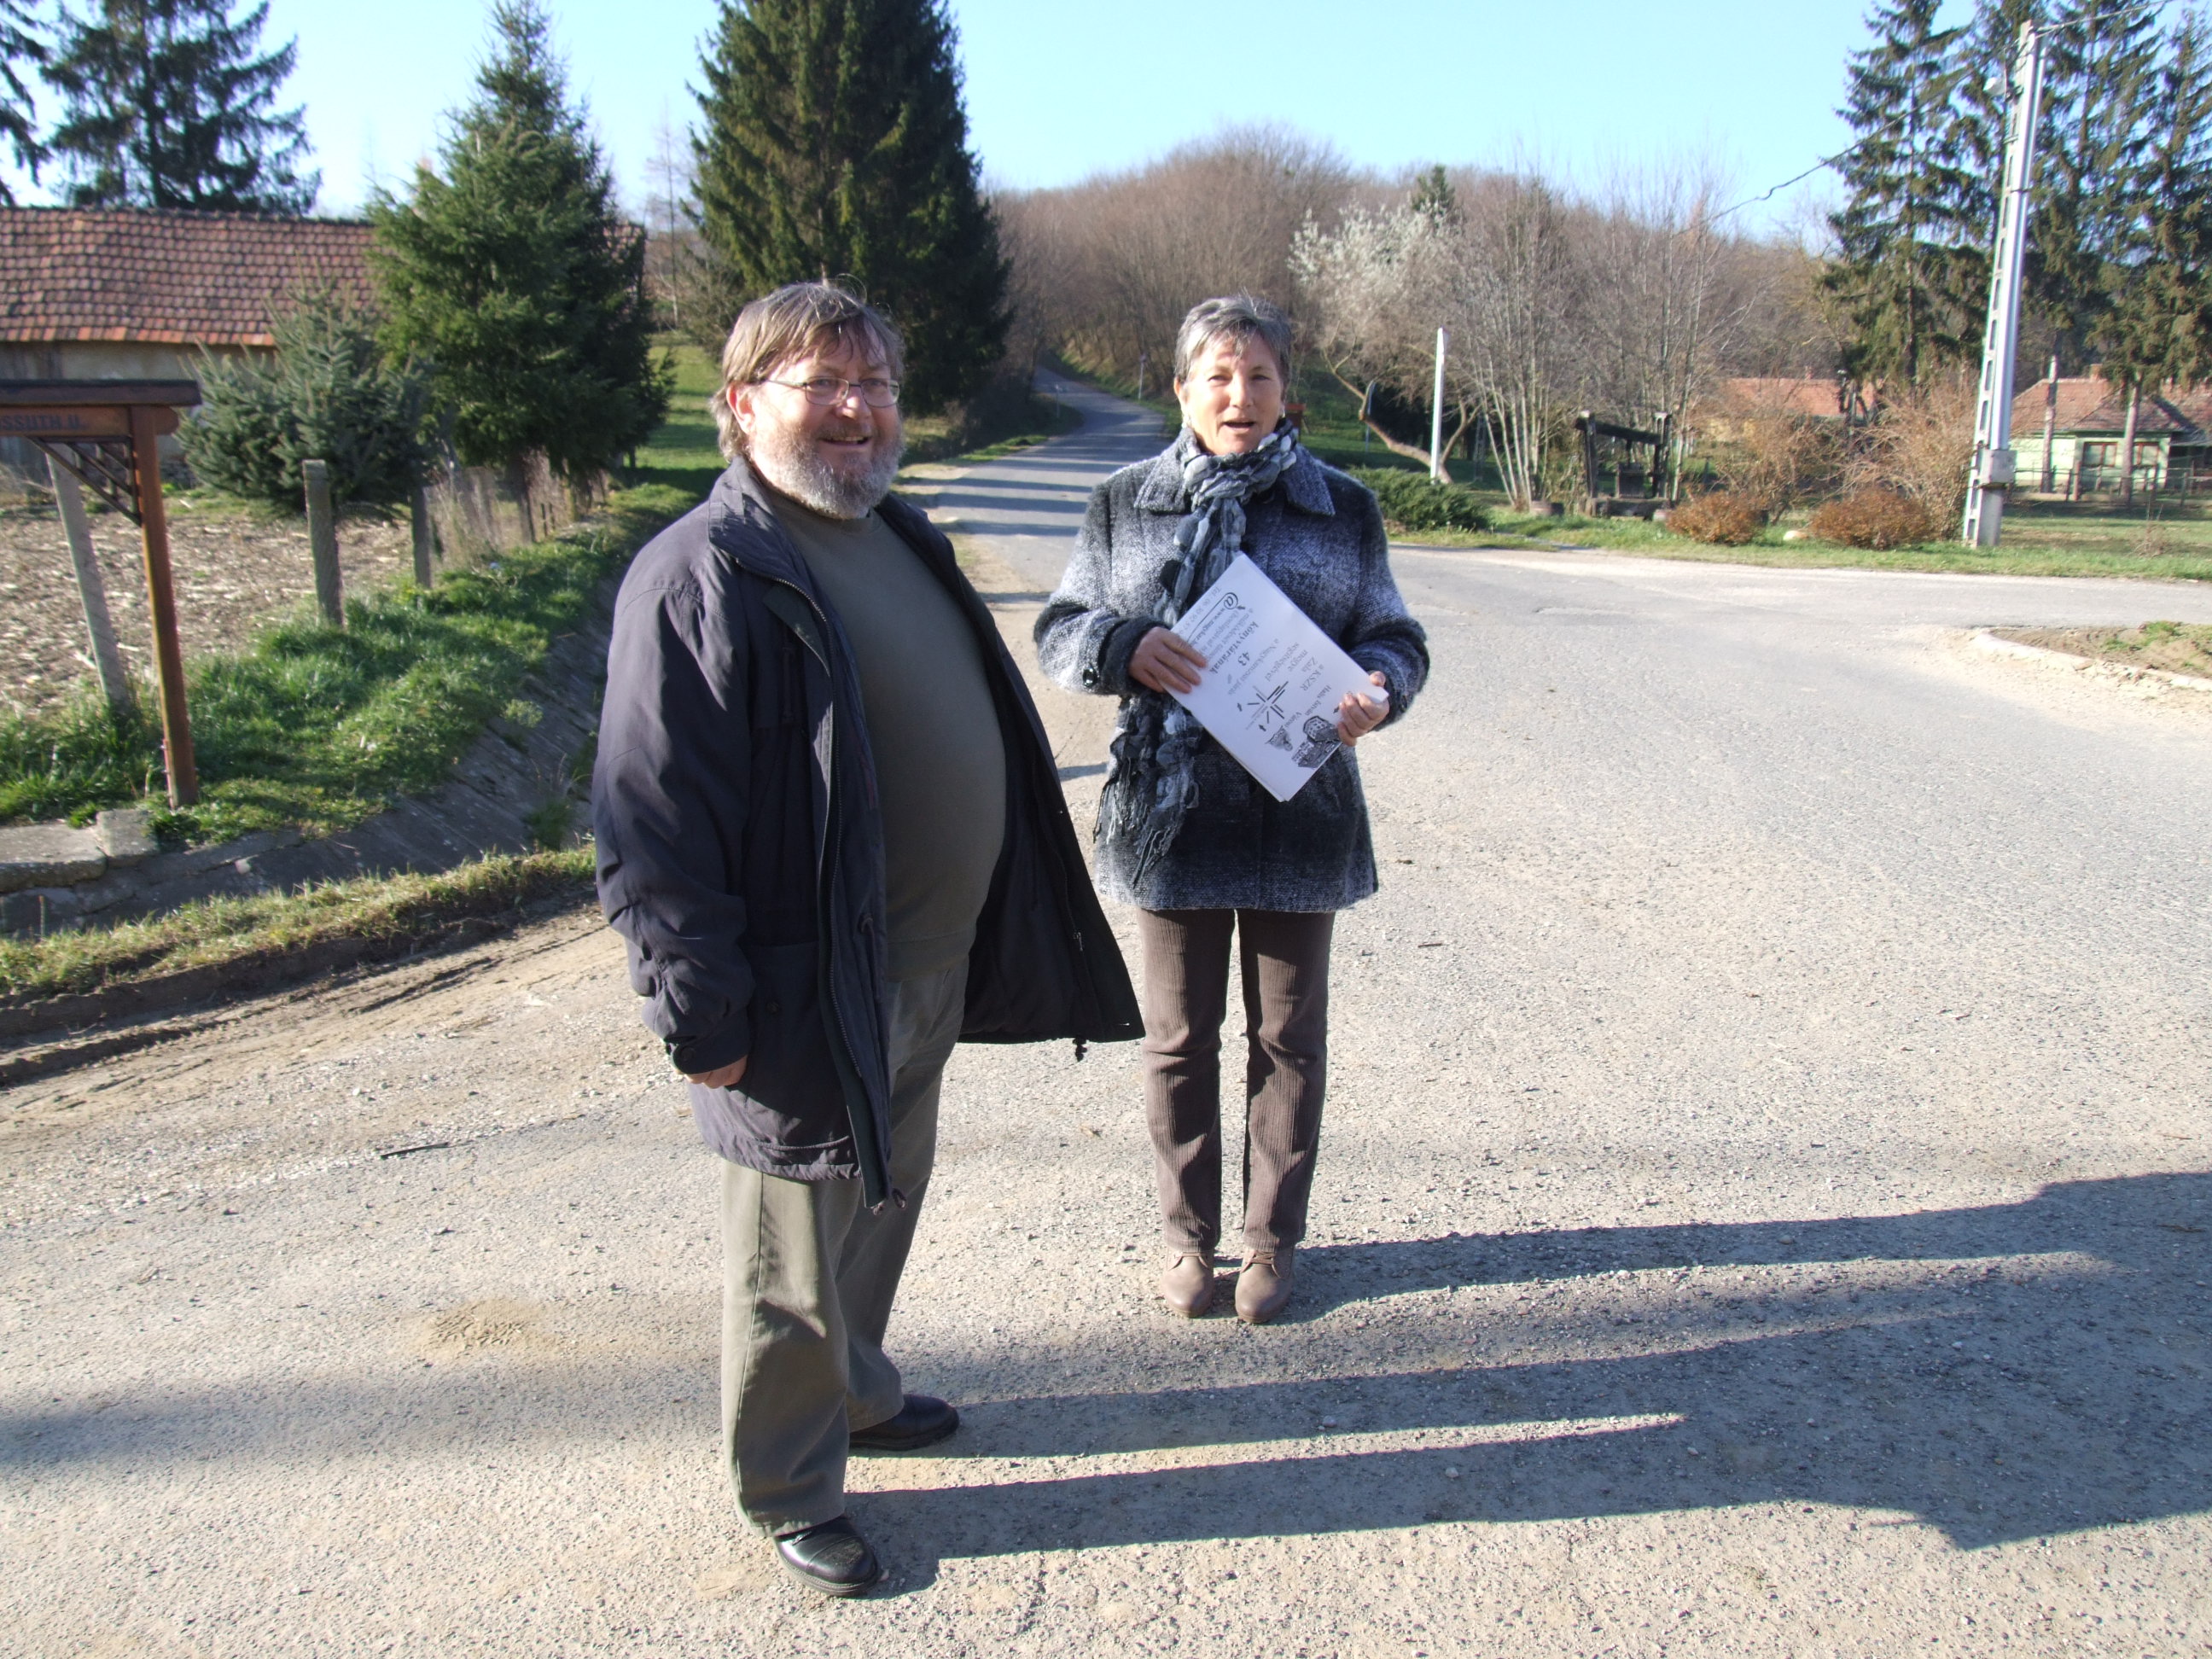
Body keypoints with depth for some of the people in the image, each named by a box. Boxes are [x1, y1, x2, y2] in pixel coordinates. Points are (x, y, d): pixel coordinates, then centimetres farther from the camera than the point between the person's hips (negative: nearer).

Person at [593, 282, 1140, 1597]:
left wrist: (971, 946, 20)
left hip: (927, 977, 8)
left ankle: (856, 1390, 49)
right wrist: (700, 1013, -20)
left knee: (886, 1205, 25)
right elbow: (652, 819, -20)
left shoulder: (902, 538, 10)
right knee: (797, 1258, 10)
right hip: (805, 997, -8)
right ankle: (791, 1490, 31)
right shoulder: (703, 574, -18)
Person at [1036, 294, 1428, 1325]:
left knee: (1287, 1037, 11)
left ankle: (1273, 1238, 30)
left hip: (1299, 816, 0)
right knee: (1179, 1038, 11)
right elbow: (1059, 629, 6)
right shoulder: (1125, 505, 4)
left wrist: (1379, 689, -15)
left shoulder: (1343, 510, 4)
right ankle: (1188, 1233, 30)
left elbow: (1395, 638, 9)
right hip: (1169, 811, 0)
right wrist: (1124, 647, -17)